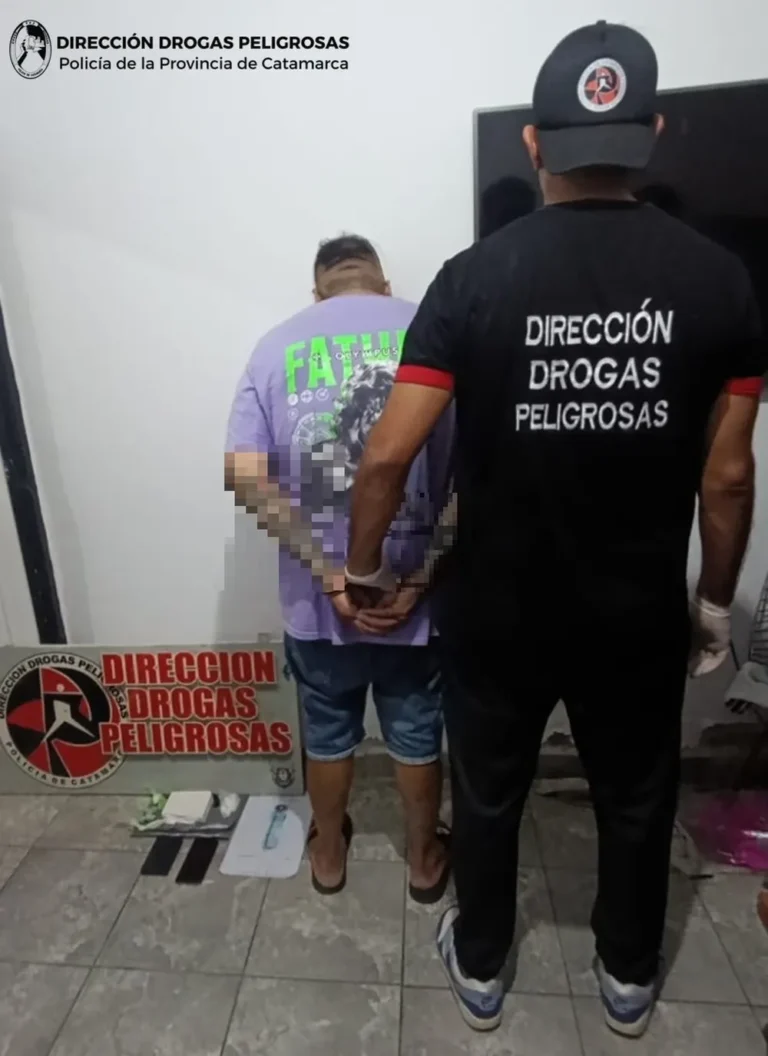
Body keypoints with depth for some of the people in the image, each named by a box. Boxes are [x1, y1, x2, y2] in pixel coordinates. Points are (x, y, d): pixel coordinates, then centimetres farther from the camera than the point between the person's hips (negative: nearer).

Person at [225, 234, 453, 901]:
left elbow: (245, 474, -9)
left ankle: (329, 855, 46)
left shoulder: (277, 345, 2)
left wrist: (329, 574, -11)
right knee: (416, 730, 21)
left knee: (328, 731, 23)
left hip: (316, 593, 1)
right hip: (414, 587, -1)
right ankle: (425, 859, 43)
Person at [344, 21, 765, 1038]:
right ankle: (630, 975, 51)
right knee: (637, 798, 26)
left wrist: (364, 568, 1)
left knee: (488, 794, 23)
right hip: (641, 614, 2)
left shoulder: (474, 276, -12)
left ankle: (480, 967, 47)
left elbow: (388, 455, -15)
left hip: (497, 611, -1)